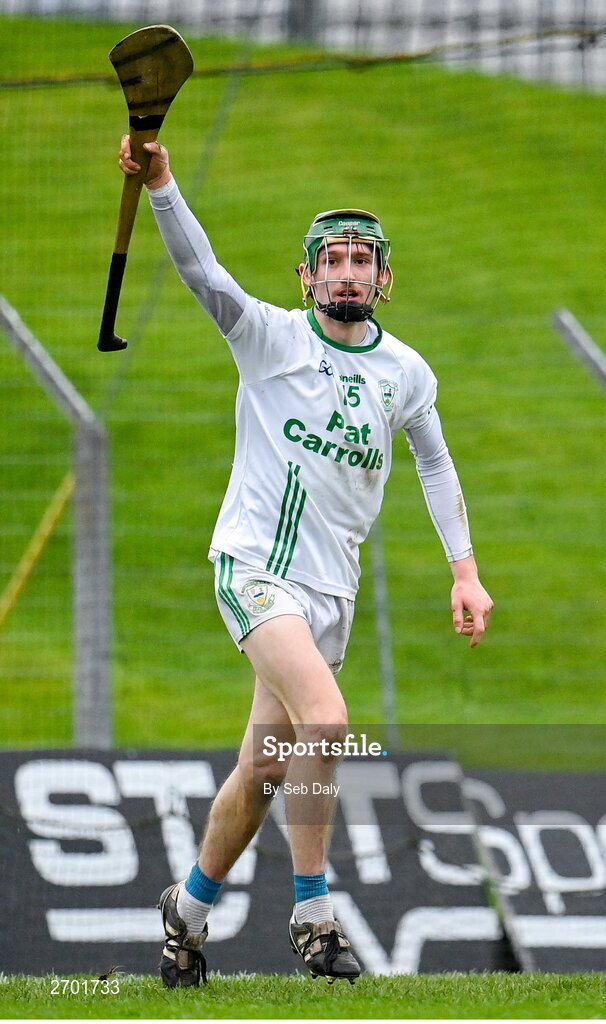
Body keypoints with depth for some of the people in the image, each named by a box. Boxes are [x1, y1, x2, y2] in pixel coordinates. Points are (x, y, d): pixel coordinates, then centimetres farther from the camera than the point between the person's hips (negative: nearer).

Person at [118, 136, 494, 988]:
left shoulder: (406, 372, 8)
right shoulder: (271, 337, -3)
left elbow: (435, 463, 22)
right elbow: (202, 272, -18)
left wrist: (465, 572, 16)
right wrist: (161, 184, -35)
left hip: (332, 588, 5)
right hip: (254, 564, -5)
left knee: (263, 770, 5)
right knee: (324, 720, -26)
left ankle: (189, 908, 27)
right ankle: (312, 914, -15)